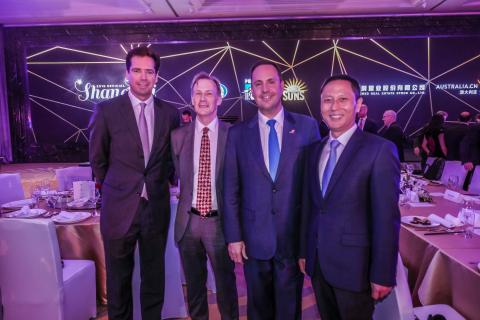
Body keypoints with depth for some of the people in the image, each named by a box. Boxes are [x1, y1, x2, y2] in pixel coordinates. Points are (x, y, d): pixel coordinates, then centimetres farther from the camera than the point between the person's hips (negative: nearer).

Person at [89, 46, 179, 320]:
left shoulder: (170, 113, 2)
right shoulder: (107, 110, -4)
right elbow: (98, 159, 6)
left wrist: (163, 179, 9)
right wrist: (115, 188, 11)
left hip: (156, 207, 2)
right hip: (120, 207, -1)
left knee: (154, 278, 15)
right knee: (119, 280, 13)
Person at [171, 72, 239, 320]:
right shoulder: (178, 135, 0)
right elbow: (176, 175, 9)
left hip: (220, 221, -2)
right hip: (188, 221, 2)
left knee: (226, 282, 15)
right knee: (194, 283, 19)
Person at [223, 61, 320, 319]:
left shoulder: (307, 126, -3)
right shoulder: (238, 133, -1)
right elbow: (231, 189, 0)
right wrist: (233, 236, -1)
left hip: (295, 236, 0)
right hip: (254, 238, 1)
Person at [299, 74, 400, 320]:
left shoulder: (380, 150, -13)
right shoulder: (314, 150, 5)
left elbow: (386, 219, -14)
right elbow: (308, 206, 8)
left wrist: (382, 275, -13)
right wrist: (304, 251, 9)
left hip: (353, 266, -5)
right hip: (317, 263, 5)